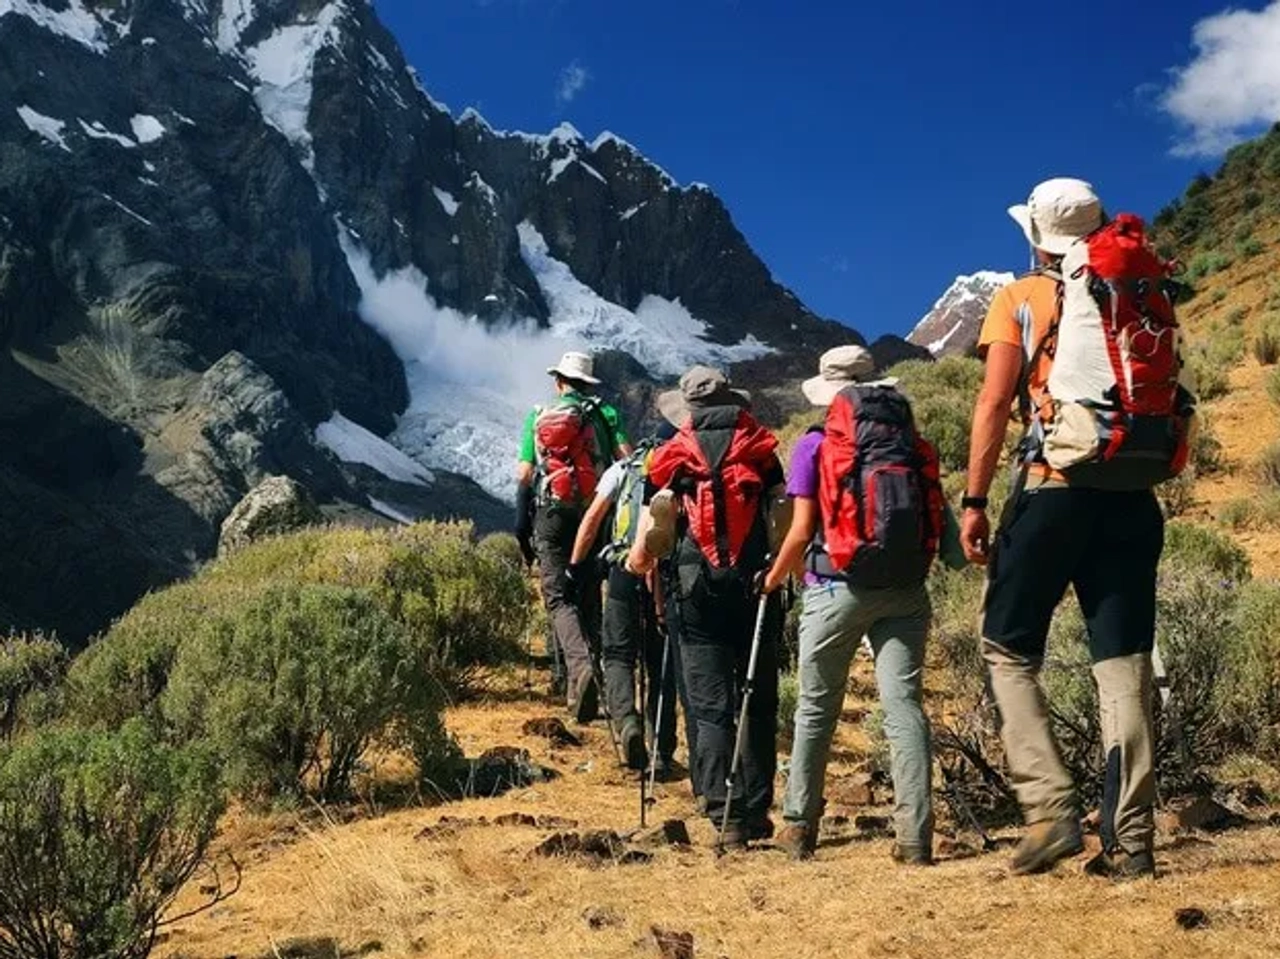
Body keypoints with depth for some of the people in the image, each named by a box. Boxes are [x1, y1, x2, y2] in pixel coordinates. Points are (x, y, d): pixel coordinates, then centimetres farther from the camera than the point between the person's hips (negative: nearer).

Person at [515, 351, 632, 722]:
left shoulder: (538, 417, 9)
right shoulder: (604, 414, 7)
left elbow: (524, 474, 5)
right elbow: (627, 458, -7)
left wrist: (522, 527, 12)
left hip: (551, 515, -1)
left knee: (559, 597, -4)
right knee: (589, 597, 12)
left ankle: (580, 666, -29)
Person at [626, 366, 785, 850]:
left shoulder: (672, 460, 2)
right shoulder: (761, 454, 5)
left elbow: (645, 550, -1)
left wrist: (637, 561, 18)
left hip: (696, 593, -1)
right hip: (756, 588, 1)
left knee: (708, 705, 3)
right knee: (758, 703, 10)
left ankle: (725, 815, -1)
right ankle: (756, 810, 13)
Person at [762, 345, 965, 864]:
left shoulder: (816, 445, 0)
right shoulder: (910, 442, 8)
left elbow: (801, 531, -3)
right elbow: (937, 516, 3)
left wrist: (778, 575, 13)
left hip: (838, 588, -2)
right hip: (904, 591, 2)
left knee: (816, 708, 11)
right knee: (904, 704, -1)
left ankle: (799, 825, 21)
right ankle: (915, 834, -7)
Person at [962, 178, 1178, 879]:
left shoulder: (1020, 300, 3)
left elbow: (994, 403, -6)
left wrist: (974, 500, -5)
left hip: (1052, 490, -4)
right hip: (1131, 496, 4)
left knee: (1009, 651, 8)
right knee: (1124, 663, 4)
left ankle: (1051, 809, -5)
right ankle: (1130, 839, 3)